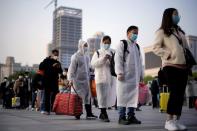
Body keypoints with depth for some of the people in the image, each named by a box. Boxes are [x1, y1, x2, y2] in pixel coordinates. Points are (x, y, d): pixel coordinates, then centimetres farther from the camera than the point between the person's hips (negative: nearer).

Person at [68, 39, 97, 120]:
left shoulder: (86, 57, 14)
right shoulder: (76, 56, -7)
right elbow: (72, 68, -11)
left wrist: (89, 78, 16)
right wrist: (71, 79, -17)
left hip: (85, 79, 7)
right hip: (78, 79, -6)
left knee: (87, 96, 1)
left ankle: (89, 114, 3)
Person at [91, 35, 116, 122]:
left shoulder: (112, 53, 15)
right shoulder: (98, 53, 6)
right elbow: (93, 64, -7)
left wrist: (111, 60, -13)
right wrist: (103, 58, -16)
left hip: (110, 77, 4)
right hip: (101, 77, -4)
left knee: (110, 96, 6)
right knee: (102, 96, -8)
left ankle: (102, 114, 22)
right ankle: (104, 115, 1)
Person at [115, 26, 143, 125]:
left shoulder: (137, 46, 20)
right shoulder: (122, 44, -1)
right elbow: (118, 59, -9)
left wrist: (141, 74, 17)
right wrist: (119, 72, -18)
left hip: (135, 76, 7)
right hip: (125, 75, -6)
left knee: (133, 95, 5)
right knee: (123, 95, -5)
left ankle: (131, 116, 12)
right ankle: (121, 117, 0)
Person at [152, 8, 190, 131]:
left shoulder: (180, 31, 23)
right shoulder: (162, 31, 3)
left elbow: (186, 48, 25)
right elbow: (156, 47, -5)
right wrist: (168, 54, -14)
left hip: (183, 66, 7)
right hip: (171, 66, -6)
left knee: (180, 94, 2)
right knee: (175, 93, -13)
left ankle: (176, 120, 8)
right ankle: (169, 121, -4)